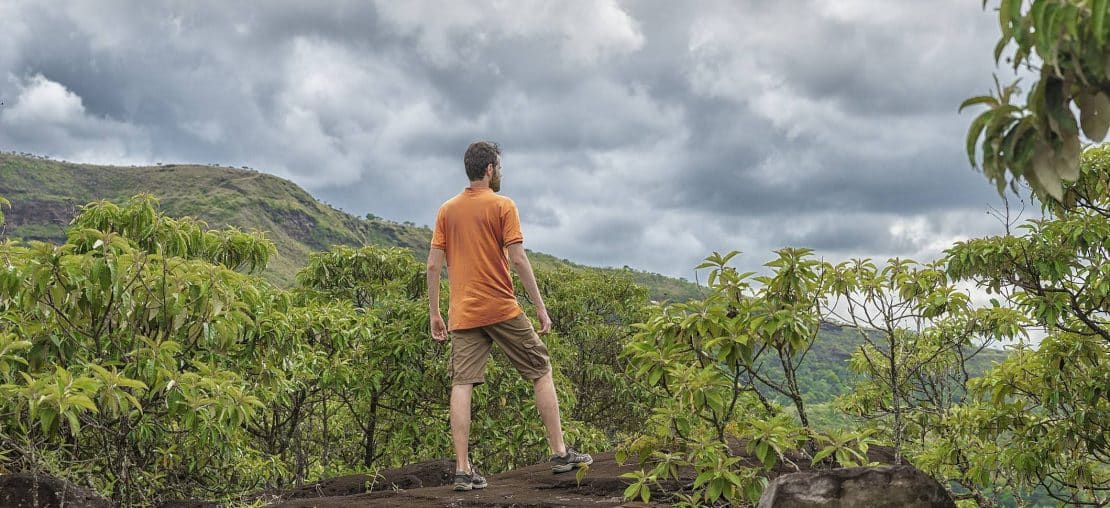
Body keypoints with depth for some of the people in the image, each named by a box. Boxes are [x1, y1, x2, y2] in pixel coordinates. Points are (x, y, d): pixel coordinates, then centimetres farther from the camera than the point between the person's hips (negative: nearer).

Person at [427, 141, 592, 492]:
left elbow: (433, 265, 6)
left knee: (462, 385, 0)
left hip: (463, 314, 4)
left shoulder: (447, 210, 9)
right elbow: (517, 259, -11)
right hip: (502, 310, -4)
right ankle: (560, 454, 12)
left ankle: (463, 470, -2)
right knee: (541, 372, 10)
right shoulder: (502, 206, -4)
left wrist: (434, 313, 12)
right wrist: (540, 306, -6)